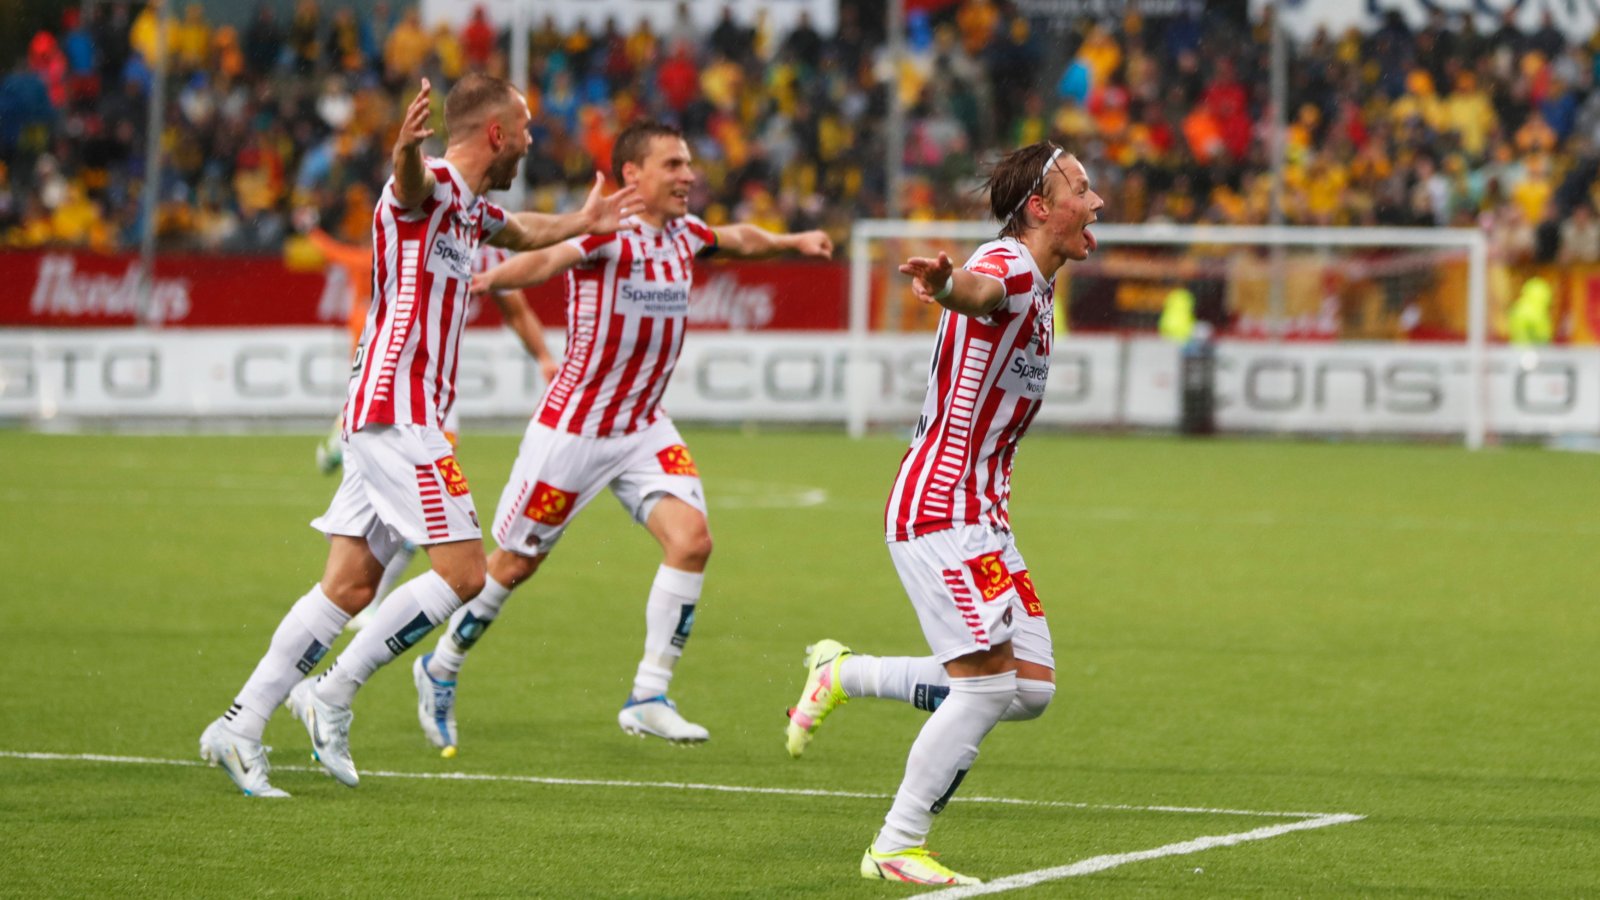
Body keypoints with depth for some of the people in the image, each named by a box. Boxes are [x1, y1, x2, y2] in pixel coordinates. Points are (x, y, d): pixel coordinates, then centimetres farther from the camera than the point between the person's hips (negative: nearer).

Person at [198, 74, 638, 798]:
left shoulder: (471, 207, 19)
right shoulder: (432, 186, -11)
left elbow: (521, 233, 44)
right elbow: (411, 184, -38)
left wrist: (581, 222, 58)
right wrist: (406, 151, -61)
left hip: (384, 418, 10)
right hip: (399, 413, -10)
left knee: (350, 586, 6)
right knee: (462, 572, -10)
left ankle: (241, 727, 4)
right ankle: (333, 692, -7)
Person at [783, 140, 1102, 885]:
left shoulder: (1038, 285, 15)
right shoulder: (1009, 265, -16)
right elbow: (979, 290, -42)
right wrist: (945, 284, -63)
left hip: (979, 515, 10)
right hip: (939, 510, -10)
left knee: (1030, 688, 5)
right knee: (988, 683, -14)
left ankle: (844, 675, 20)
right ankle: (898, 849, -4)